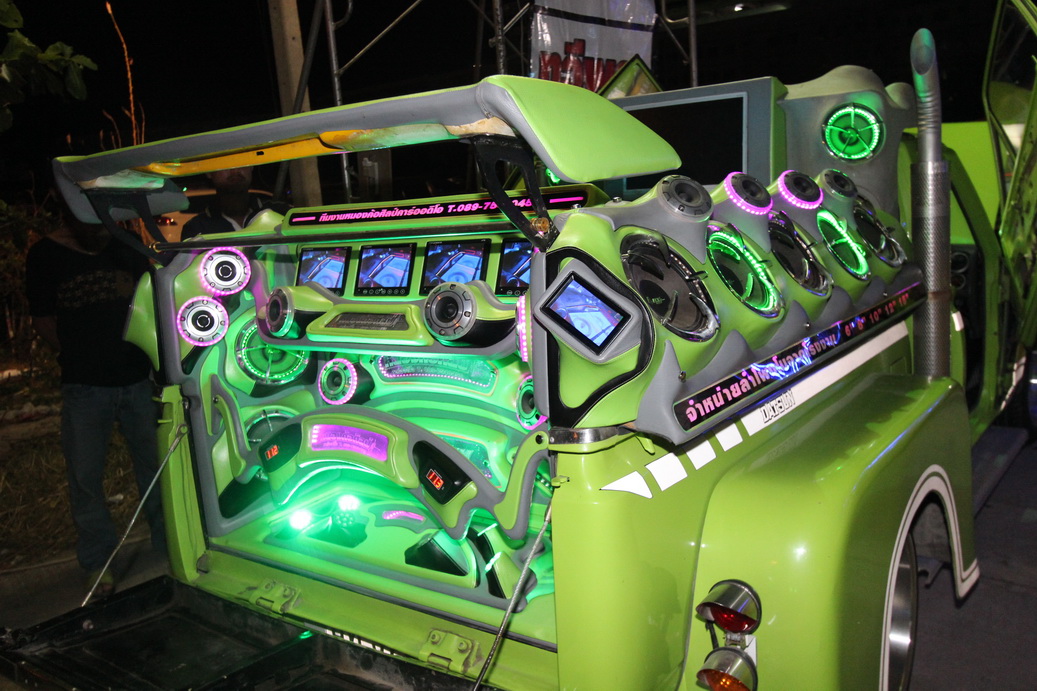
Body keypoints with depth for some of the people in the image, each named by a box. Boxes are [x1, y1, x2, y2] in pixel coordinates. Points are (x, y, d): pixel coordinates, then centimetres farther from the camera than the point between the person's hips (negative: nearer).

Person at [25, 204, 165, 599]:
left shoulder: (126, 247, 5)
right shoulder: (45, 255, -1)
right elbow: (42, 319, 3)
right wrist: (78, 355, -6)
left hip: (138, 378, 2)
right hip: (84, 386, -2)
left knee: (155, 463, 11)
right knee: (86, 475, 4)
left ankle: (168, 546, 27)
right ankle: (97, 562, 20)